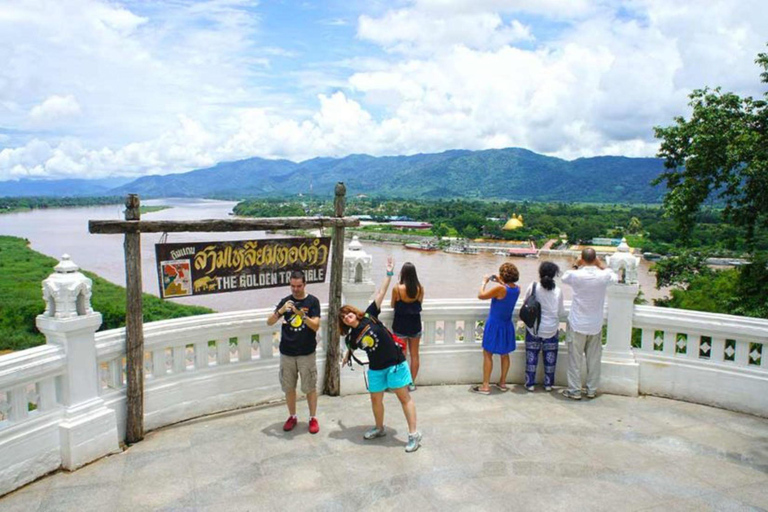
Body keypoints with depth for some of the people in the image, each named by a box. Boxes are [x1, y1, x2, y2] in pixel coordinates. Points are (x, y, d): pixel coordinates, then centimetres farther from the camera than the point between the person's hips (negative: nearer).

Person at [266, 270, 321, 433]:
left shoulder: (312, 301, -4)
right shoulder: (285, 301, 3)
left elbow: (316, 326, -11)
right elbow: (269, 322, -3)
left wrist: (302, 314, -26)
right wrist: (281, 310, -21)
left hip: (307, 353, -3)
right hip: (287, 353, 3)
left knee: (310, 387, 4)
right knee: (289, 387, 11)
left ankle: (313, 418, 17)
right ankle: (292, 417, 26)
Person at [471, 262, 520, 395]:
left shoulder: (500, 288, -24)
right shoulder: (517, 289, -4)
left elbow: (481, 295, -18)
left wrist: (484, 282, -5)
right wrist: (500, 282, 16)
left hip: (495, 324, -7)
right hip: (507, 325, 7)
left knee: (488, 354, 0)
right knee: (505, 354, 18)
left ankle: (485, 386, 1)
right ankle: (502, 383, 28)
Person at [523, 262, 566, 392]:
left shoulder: (533, 287, -13)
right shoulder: (557, 291, -12)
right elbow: (561, 313, -5)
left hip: (533, 328, 0)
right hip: (551, 329, 0)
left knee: (531, 356, 12)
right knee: (550, 357, 14)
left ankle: (530, 383, 17)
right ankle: (548, 384, 23)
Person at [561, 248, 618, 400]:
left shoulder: (576, 275, -17)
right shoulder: (603, 276, -11)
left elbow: (564, 278, 7)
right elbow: (614, 277, 14)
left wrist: (576, 266, 8)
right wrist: (600, 264, 11)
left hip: (577, 325, -2)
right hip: (596, 325, 2)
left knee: (575, 359, 7)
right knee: (594, 359, 14)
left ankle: (574, 390, 11)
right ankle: (592, 390, 23)